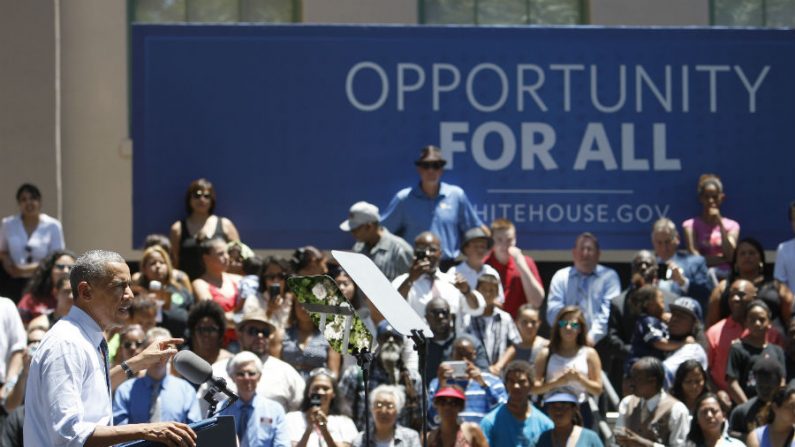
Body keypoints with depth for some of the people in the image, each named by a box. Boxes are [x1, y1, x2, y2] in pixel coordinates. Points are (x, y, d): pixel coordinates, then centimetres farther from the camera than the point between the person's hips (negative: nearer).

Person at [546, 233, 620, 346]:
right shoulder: (561, 277, 15)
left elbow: (608, 311, -2)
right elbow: (553, 311, 6)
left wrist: (593, 337, -15)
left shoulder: (609, 276, 9)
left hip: (598, 343, -1)